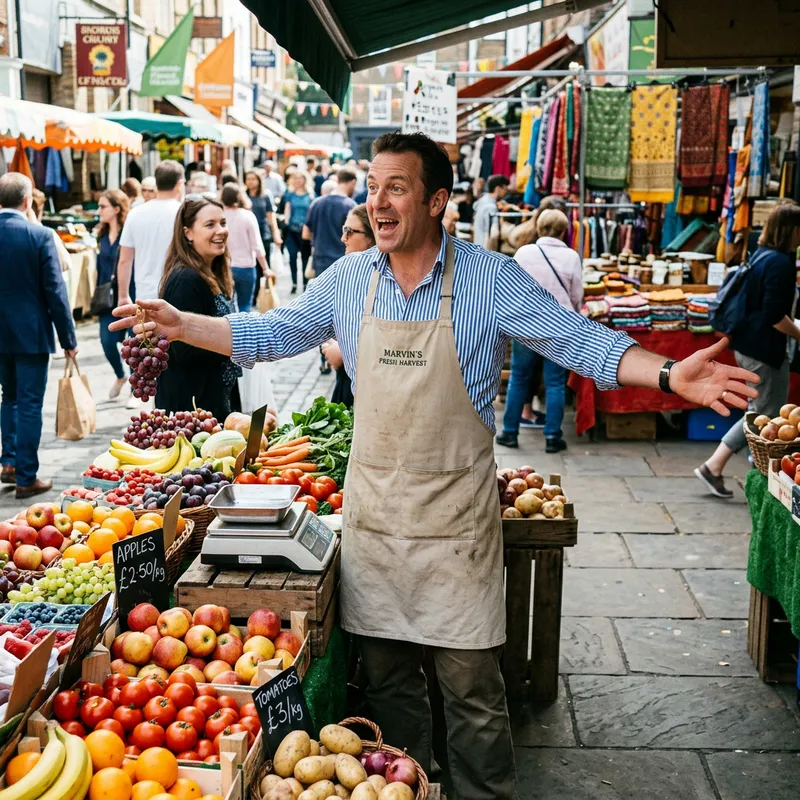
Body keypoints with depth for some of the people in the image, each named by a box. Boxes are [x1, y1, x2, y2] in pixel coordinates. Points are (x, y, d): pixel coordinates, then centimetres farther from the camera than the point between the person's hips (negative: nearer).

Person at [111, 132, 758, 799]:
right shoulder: (348, 279, 4)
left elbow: (578, 339, -11)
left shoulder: (492, 278, -7)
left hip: (456, 516, -3)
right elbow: (272, 333, 12)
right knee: (386, 676, 15)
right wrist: (181, 325, 4)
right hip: (373, 511, 4)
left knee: (472, 688, 4)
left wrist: (669, 375, -24)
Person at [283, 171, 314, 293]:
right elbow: (287, 209, 7)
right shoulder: (290, 194, 9)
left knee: (305, 257, 2)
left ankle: (305, 283, 11)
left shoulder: (310, 195, 5)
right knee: (292, 256, -6)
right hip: (292, 229, 1)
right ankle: (294, 283, 4)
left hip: (305, 229, -1)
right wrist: (286, 223, -5)